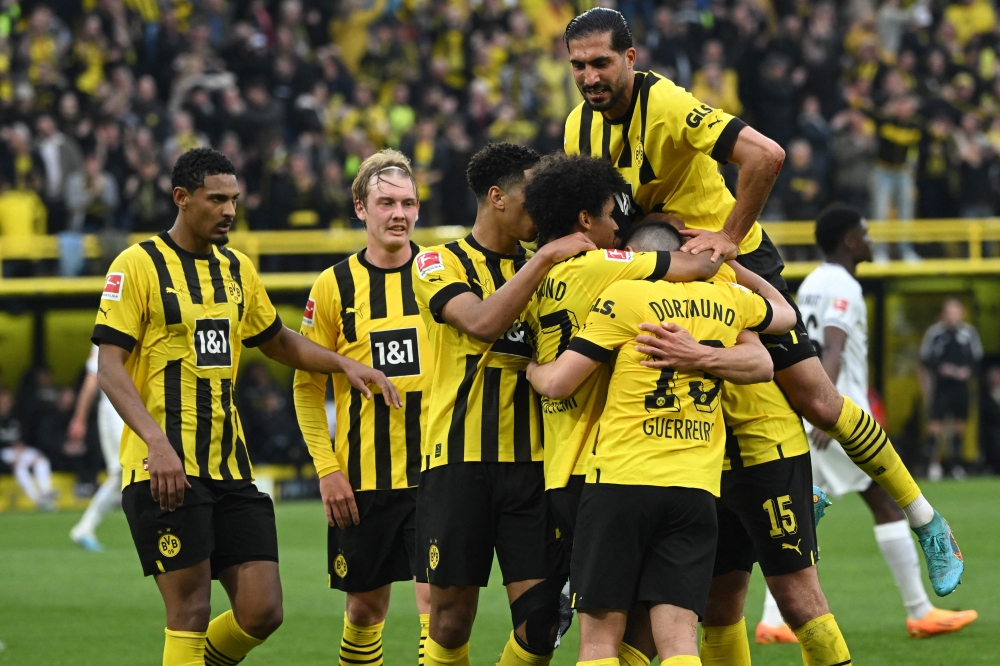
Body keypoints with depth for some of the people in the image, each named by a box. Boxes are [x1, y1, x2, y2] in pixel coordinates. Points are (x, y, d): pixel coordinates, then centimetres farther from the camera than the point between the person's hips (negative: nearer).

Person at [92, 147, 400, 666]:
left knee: (262, 612, 0)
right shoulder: (137, 266, -5)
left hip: (229, 465, 6)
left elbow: (278, 342, 30)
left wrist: (345, 364, 14)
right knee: (190, 611, -7)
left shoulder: (237, 269, 15)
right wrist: (157, 443, -23)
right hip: (165, 468, -6)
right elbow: (109, 367, -11)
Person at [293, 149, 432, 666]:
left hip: (434, 469, -1)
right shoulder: (335, 286, 1)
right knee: (365, 607, 8)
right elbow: (307, 385, 4)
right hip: (363, 477, 1)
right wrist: (327, 468, -5)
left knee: (437, 601, -11)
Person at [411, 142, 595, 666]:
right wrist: (544, 257, -17)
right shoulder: (439, 263, 1)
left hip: (531, 461, 4)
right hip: (459, 460, -4)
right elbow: (483, 322, -18)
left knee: (540, 619, -6)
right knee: (451, 619, 0)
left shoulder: (542, 269, 15)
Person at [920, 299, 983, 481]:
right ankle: (934, 463, -5)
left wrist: (968, 370, -8)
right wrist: (940, 368, -15)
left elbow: (977, 357, 10)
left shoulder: (969, 332, 2)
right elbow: (925, 358, 0)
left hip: (961, 384, 3)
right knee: (936, 423, -9)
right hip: (941, 384, -3)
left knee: (960, 423, 7)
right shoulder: (934, 332, -4)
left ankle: (956, 462, 18)